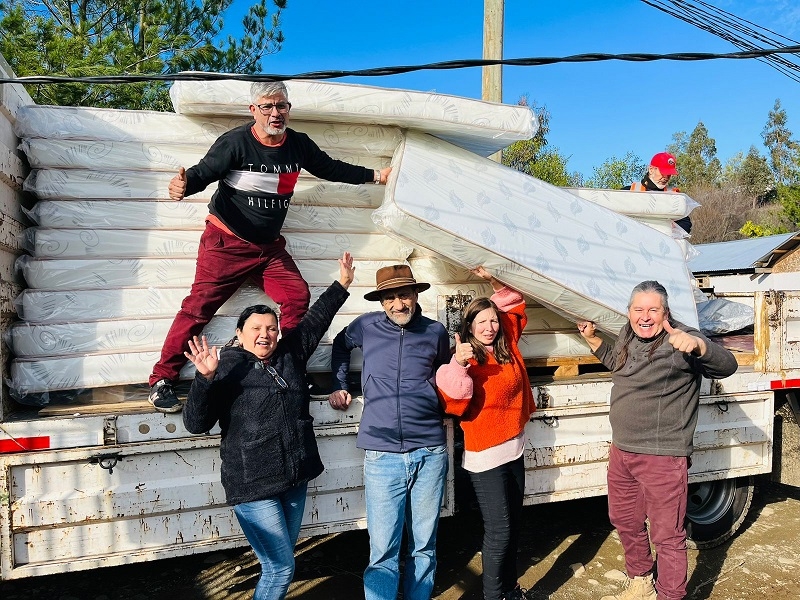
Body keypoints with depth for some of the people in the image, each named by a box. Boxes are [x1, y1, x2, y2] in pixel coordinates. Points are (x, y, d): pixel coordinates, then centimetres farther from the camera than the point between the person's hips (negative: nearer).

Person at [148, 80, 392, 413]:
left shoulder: (299, 144, 2)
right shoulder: (235, 141, -13)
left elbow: (331, 168, 16)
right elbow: (203, 172, -17)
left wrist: (375, 175, 19)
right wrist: (184, 184, -41)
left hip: (270, 245, 5)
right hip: (227, 242, -5)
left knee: (297, 296, -6)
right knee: (200, 304, -8)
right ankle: (161, 380, -2)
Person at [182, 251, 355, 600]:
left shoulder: (290, 355, 7)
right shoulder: (226, 368, -10)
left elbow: (315, 320, 17)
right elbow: (196, 424, -15)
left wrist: (342, 284, 20)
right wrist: (206, 378, -30)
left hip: (296, 480, 6)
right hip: (254, 486, -6)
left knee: (280, 562, 17)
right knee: (281, 567, -5)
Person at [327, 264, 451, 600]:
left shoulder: (435, 332, 5)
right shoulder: (366, 327, 3)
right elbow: (340, 344, 26)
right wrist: (338, 385, 19)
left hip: (430, 453, 1)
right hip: (382, 455, -1)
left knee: (424, 546, 12)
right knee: (383, 552, 0)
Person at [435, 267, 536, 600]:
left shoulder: (507, 347, 3)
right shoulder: (465, 359, -14)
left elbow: (515, 307, 17)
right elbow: (455, 404, -27)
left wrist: (496, 283, 3)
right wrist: (458, 365, -40)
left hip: (514, 449, 7)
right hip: (485, 456, -7)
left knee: (513, 523, 18)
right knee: (499, 529, -1)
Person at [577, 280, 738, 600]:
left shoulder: (679, 340, -17)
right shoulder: (628, 337, 7)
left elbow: (727, 365, -32)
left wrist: (698, 344, -51)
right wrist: (593, 338, 18)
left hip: (661, 458, -8)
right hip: (621, 451, 9)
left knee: (667, 535, 3)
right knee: (624, 521, 23)